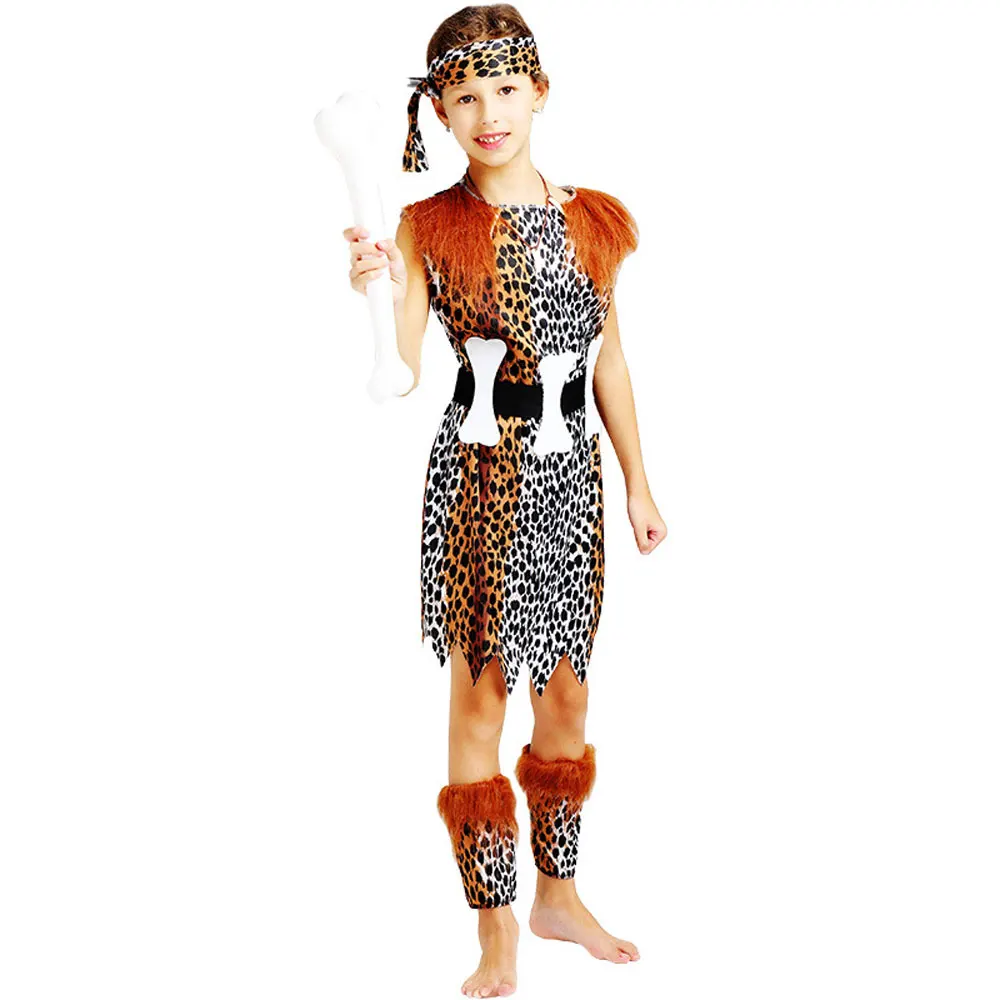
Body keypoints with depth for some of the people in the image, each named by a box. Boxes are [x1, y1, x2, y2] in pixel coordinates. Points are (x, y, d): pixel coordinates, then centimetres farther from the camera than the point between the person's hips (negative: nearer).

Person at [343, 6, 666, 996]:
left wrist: (639, 484, 14)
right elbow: (398, 377, -13)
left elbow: (610, 362, 12)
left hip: (570, 470, 4)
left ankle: (559, 895, 31)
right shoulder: (429, 226, -5)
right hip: (480, 471, -4)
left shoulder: (590, 219, 6)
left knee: (566, 691, 13)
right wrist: (378, 291, -31)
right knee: (481, 691, 1)